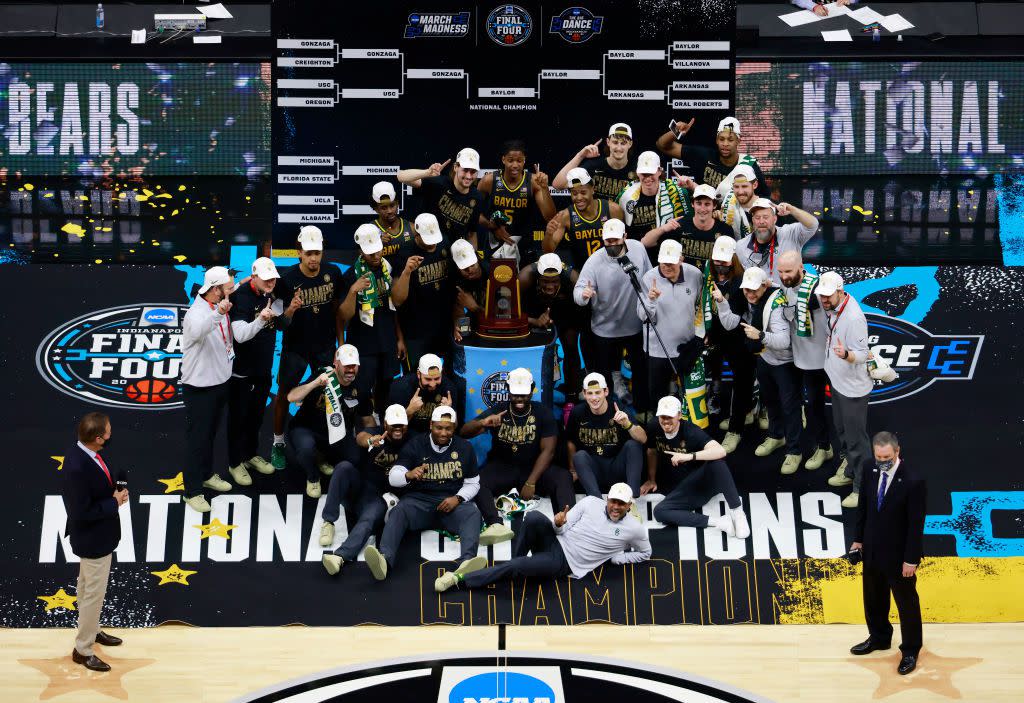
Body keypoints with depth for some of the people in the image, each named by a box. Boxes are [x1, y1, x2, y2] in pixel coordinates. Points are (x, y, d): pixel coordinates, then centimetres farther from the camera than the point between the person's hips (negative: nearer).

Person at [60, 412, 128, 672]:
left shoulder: (81, 451, -6)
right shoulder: (77, 468, -35)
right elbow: (81, 512, -29)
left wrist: (113, 491, -7)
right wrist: (115, 502, -20)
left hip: (92, 536, 10)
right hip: (94, 539, -10)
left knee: (87, 587, 26)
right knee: (94, 594, 6)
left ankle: (90, 630, 46)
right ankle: (83, 649, 22)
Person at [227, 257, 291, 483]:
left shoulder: (274, 294, -1)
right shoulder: (241, 296, -21)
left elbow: (281, 325, 9)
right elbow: (240, 335, -31)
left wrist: (290, 311, -11)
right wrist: (260, 319, -47)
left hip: (264, 367, 6)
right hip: (241, 369, -6)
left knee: (256, 415, 20)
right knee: (238, 417, 7)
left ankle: (251, 455, 38)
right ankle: (235, 463, 21)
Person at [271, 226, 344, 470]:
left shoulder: (333, 273, -10)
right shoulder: (287, 278, -19)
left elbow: (337, 309, 3)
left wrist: (341, 342, 3)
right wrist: (291, 310, -36)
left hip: (325, 346, 3)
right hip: (295, 347, -2)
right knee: (284, 394, 6)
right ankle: (278, 444, 21)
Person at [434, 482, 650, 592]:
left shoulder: (634, 529, -1)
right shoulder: (591, 502, 4)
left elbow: (645, 553, 16)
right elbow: (563, 528, 6)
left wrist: (618, 557, 0)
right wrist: (558, 523, -20)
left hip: (564, 563, -2)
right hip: (555, 542, 2)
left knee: (515, 567, -27)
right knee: (534, 517, -33)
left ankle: (460, 579, -16)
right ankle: (516, 561, -9)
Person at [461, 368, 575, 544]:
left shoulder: (542, 412, 1)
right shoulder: (498, 411, 1)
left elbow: (548, 450, -5)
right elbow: (464, 432, -5)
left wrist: (531, 483, -18)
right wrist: (482, 422, -30)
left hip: (533, 468, 0)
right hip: (502, 468, 0)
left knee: (562, 477, -29)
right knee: (478, 480, -32)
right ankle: (496, 525, -51)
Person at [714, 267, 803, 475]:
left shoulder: (776, 303, -32)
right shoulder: (748, 301, -8)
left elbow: (783, 341, -40)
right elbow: (730, 324, -8)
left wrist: (760, 336, -55)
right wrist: (721, 302, -20)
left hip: (785, 362, -8)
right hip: (764, 358, 8)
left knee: (789, 405, -3)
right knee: (769, 399, 24)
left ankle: (794, 451, 9)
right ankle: (776, 436, 46)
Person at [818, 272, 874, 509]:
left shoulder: (854, 318, -30)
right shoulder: (833, 307, -3)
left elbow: (861, 355, -29)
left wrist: (845, 354, -49)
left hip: (853, 387, -10)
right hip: (837, 382, 10)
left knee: (856, 439, 0)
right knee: (842, 431, 25)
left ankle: (862, 488, 10)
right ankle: (850, 471, 44)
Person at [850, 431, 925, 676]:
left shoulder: (913, 481, -22)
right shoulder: (870, 473, -4)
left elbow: (916, 524, -19)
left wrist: (911, 559, -17)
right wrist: (858, 539, 10)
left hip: (898, 556, -6)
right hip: (872, 552, 6)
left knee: (907, 603, 10)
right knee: (874, 599, 22)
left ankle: (910, 651, 26)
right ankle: (878, 638, 43)